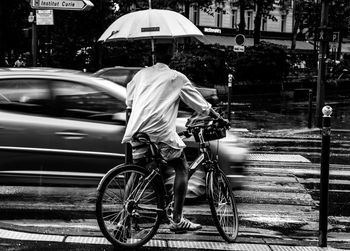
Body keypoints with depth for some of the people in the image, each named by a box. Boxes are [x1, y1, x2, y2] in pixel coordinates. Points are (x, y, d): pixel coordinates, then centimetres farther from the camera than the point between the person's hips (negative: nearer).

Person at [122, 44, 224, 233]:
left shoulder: (141, 74, 20)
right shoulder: (177, 78, 9)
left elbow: (129, 101, 28)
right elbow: (199, 103, 15)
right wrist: (218, 117, 31)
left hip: (135, 131, 5)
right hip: (160, 131, -5)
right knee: (182, 168, 8)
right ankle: (177, 220, 2)